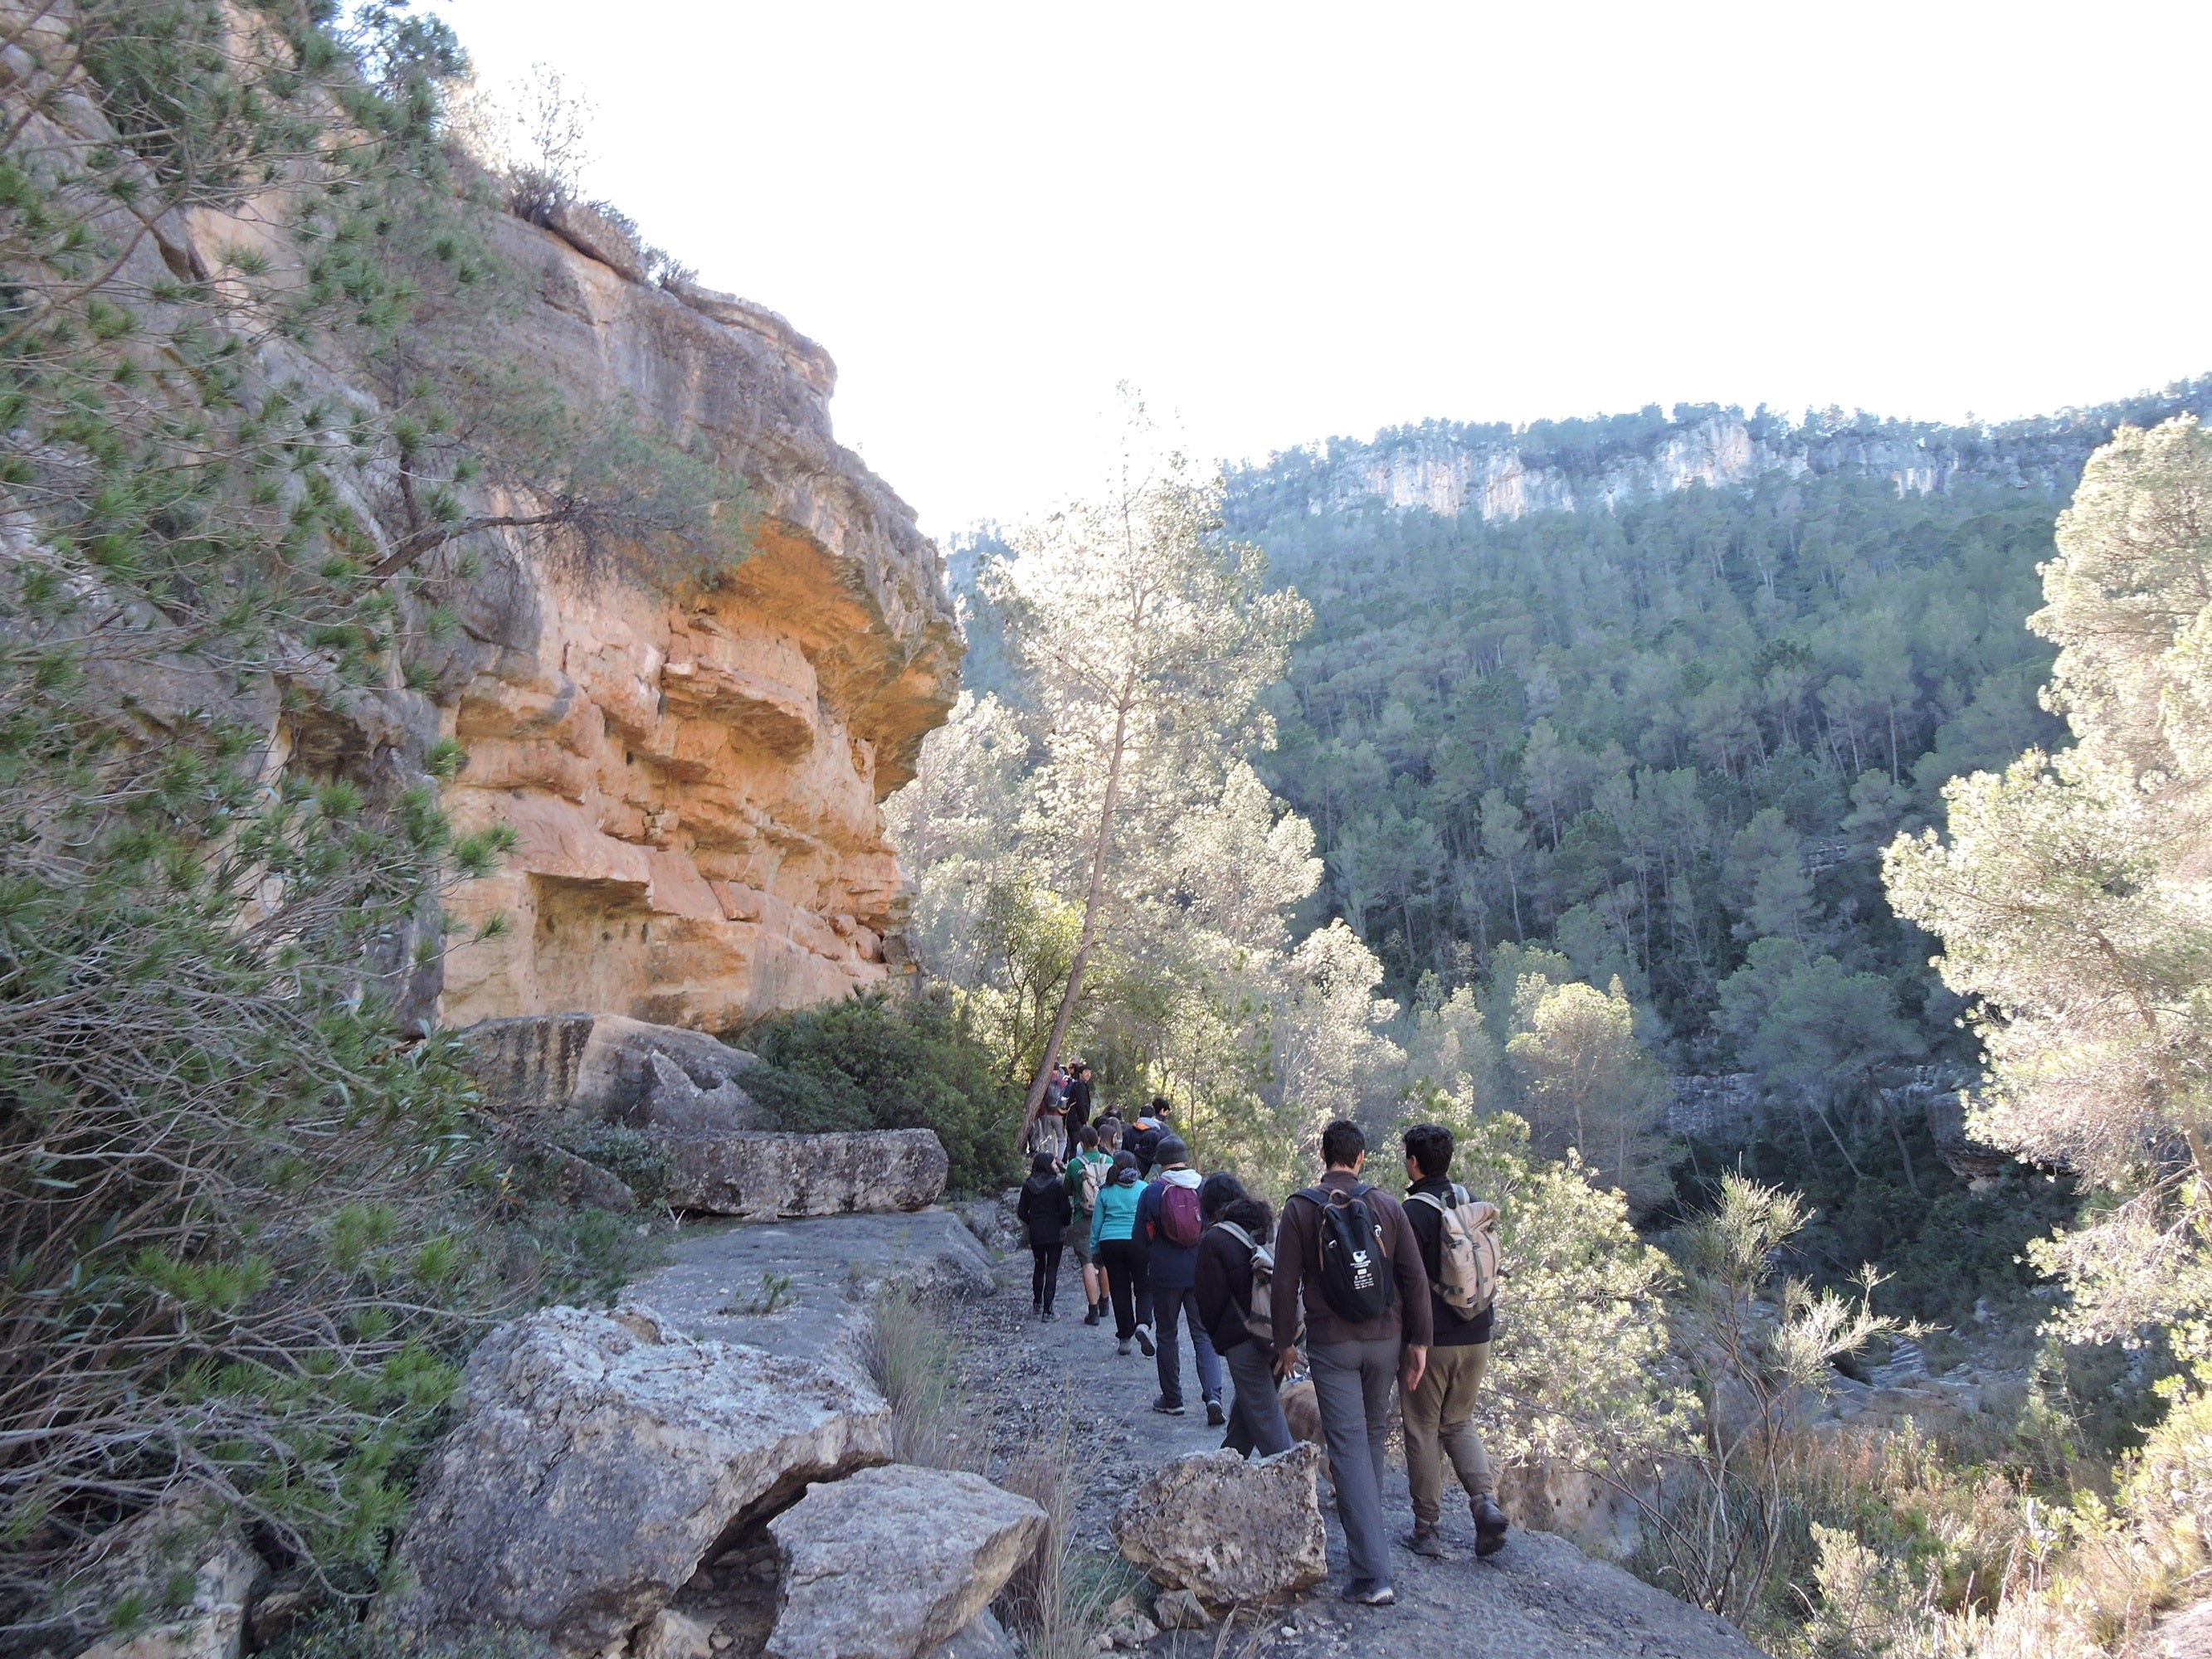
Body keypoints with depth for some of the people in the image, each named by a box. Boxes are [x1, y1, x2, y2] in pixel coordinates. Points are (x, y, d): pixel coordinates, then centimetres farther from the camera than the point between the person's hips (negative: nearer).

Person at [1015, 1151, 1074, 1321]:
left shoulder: (1028, 1186, 1)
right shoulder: (1057, 1184, -12)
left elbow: (1022, 1213, 4)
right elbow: (1066, 1210, -12)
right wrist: (1064, 1223, 8)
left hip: (1035, 1233, 4)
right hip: (1054, 1233, -4)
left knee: (1039, 1266, 22)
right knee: (1052, 1269, 1)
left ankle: (1037, 1302, 36)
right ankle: (1047, 1311, -2)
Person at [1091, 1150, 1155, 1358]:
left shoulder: (1106, 1191, 5)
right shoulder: (1144, 1189, 1)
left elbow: (1096, 1222, 8)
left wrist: (1095, 1251, 15)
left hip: (1110, 1244, 2)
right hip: (1139, 1243, -2)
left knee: (1120, 1290, 10)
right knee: (1144, 1288, 6)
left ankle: (1124, 1338, 12)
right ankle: (1143, 1323, -20)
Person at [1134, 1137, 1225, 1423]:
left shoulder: (1151, 1192, -7)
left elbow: (1141, 1237, -2)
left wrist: (1142, 1271, 13)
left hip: (1165, 1275, -1)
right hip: (1202, 1273, 2)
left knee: (1167, 1335, 12)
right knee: (1204, 1334, 7)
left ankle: (1172, 1399, 18)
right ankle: (1213, 1394, -9)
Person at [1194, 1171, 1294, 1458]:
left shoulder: (1213, 1240, -11)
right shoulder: (1269, 1227, 7)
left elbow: (1209, 1301, -8)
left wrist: (1219, 1339, 9)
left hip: (1244, 1341, -7)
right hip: (1278, 1336, 7)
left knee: (1265, 1418, 1)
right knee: (1244, 1407, 24)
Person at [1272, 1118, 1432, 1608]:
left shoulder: (1300, 1208, -5)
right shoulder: (1387, 1205, 1)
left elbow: (1286, 1283, -7)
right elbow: (1415, 1278, -2)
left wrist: (1284, 1342, 4)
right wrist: (1419, 1341, 5)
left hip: (1331, 1343, -3)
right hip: (1385, 1339, 3)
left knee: (1348, 1445, -3)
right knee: (1374, 1434, 22)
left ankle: (1373, 1573, -7)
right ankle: (1366, 1526, 38)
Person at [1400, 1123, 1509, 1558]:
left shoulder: (1414, 1212, -16)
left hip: (1432, 1339, -6)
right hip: (1477, 1337, 6)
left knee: (1423, 1429, 8)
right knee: (1459, 1423, 20)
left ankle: (1428, 1530, 13)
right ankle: (1486, 1501, 1)